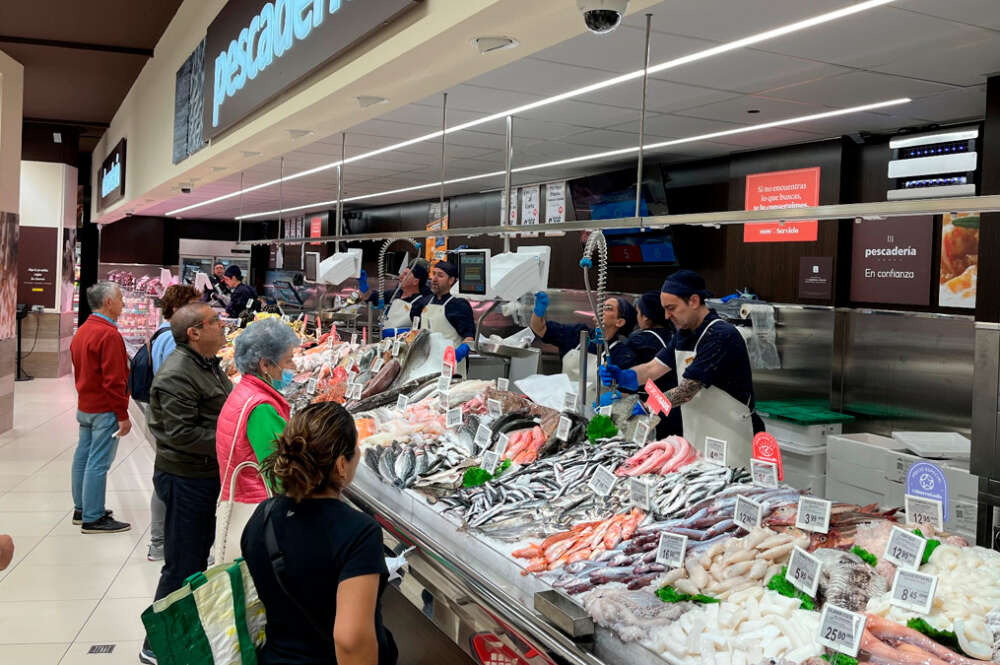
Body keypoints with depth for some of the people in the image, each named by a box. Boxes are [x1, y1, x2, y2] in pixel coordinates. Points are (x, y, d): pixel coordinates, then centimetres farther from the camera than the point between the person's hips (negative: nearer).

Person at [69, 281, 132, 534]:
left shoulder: (82, 331, 11)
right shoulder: (109, 335, -19)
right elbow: (114, 380, -21)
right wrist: (123, 415, -17)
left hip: (84, 406, 10)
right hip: (105, 409, -10)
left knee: (83, 457, 16)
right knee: (98, 463, -4)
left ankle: (81, 510, 27)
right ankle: (93, 518, 1)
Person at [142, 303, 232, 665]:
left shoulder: (208, 365, 11)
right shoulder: (177, 374, -22)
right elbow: (182, 434, -26)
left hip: (206, 475, 10)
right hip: (186, 479, -10)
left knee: (199, 554, 22)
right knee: (182, 566, 0)